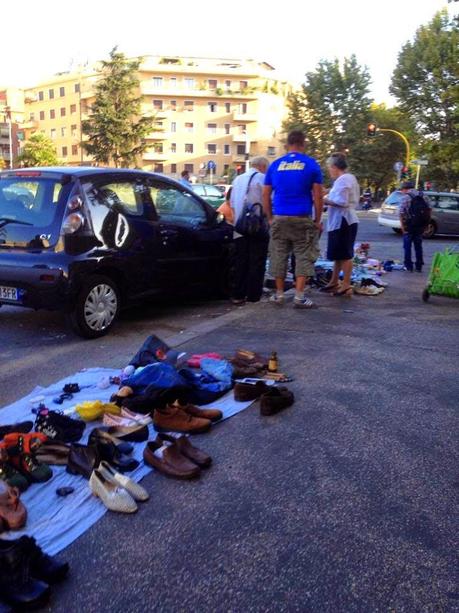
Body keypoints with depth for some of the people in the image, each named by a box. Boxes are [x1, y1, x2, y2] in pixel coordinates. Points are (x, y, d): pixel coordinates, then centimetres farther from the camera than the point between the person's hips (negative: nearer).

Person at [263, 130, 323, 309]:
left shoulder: (275, 164, 7)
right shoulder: (311, 164, 0)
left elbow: (265, 195, 7)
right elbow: (317, 196, -3)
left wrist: (270, 218, 14)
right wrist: (317, 220, 5)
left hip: (280, 218, 2)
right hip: (302, 219, -2)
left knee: (279, 256, 9)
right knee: (303, 257, 3)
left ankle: (279, 295, 14)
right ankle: (299, 297, 0)